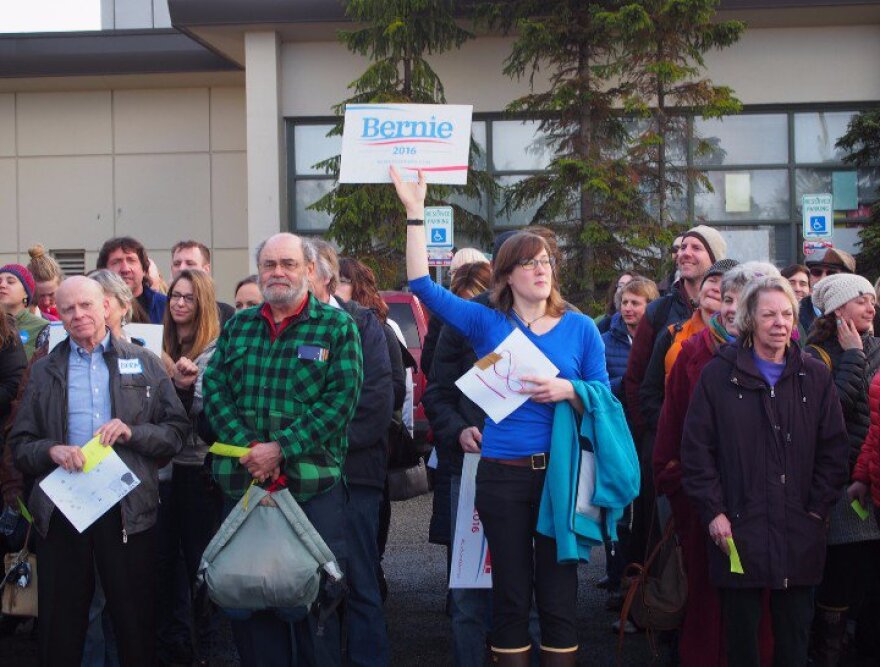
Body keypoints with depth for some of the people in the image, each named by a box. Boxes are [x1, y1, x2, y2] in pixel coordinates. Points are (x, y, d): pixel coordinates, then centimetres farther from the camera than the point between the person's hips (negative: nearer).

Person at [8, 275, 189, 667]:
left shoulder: (143, 364, 8)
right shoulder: (44, 372, 11)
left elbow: (177, 430, 4)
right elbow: (20, 444, 7)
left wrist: (133, 432, -12)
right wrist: (51, 450, -13)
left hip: (128, 506, -1)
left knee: (136, 621, 5)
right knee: (60, 624, 7)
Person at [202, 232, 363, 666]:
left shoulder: (337, 326, 1)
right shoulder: (237, 327, 13)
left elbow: (341, 397, -8)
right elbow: (214, 388, 6)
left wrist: (281, 449, -15)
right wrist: (249, 449, -10)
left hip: (313, 483, -4)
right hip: (242, 480, 4)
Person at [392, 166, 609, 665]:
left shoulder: (581, 328, 5)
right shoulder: (487, 324, 4)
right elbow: (423, 284, -2)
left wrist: (567, 391, -14)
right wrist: (415, 212, -6)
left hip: (560, 472, 0)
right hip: (502, 474, 0)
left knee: (559, 588, 4)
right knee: (510, 591, 7)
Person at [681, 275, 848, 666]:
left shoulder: (814, 377, 8)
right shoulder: (719, 375, 1)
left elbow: (833, 451, 9)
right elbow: (696, 450, 0)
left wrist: (817, 510, 1)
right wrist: (713, 512, -6)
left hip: (799, 535, 2)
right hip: (738, 531, -2)